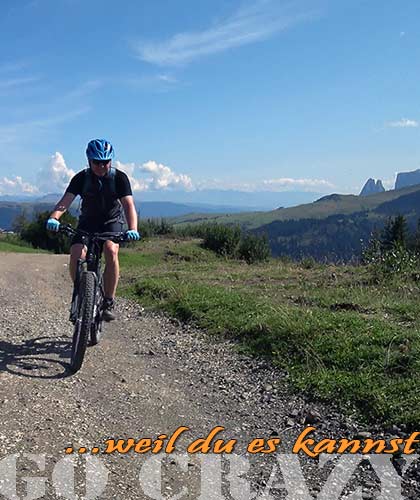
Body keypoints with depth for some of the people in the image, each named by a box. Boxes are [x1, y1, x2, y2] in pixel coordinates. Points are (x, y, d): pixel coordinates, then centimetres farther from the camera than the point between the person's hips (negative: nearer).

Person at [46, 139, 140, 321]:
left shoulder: (119, 177, -17)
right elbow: (66, 200, -25)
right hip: (88, 221, 2)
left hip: (112, 222, -1)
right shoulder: (82, 178, -13)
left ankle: (108, 303, -19)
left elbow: (128, 204, -28)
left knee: (111, 251, -31)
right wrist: (54, 217, -46)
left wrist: (132, 229, -46)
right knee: (76, 255, -23)